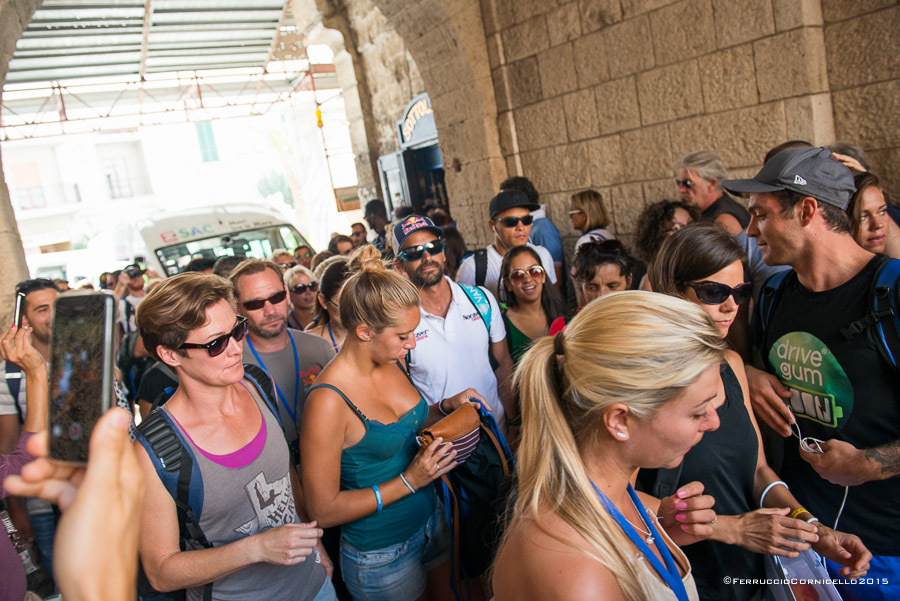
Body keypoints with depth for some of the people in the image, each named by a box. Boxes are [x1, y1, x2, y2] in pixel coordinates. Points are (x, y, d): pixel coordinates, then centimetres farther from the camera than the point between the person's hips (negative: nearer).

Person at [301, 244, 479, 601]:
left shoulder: (392, 362, -6)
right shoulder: (328, 400, -28)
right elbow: (324, 510, -22)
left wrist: (447, 407, -5)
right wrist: (409, 481, -24)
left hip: (430, 520, 7)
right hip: (381, 555, -7)